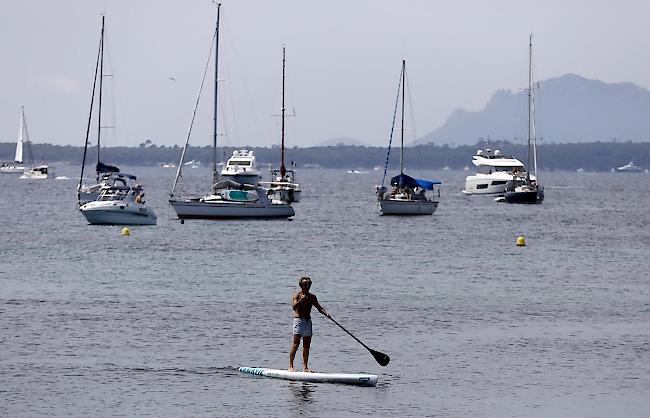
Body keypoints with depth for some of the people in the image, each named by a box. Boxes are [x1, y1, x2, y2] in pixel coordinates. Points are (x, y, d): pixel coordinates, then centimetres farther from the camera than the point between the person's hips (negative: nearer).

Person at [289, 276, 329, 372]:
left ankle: (305, 367, 10)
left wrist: (326, 313, -12)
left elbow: (319, 307, 7)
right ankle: (291, 366, -11)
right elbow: (294, 307, -18)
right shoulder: (297, 295, -3)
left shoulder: (312, 297, 12)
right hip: (298, 320, -6)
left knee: (307, 345, 6)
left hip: (308, 321, 6)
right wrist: (301, 300, -35)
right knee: (296, 344, -11)